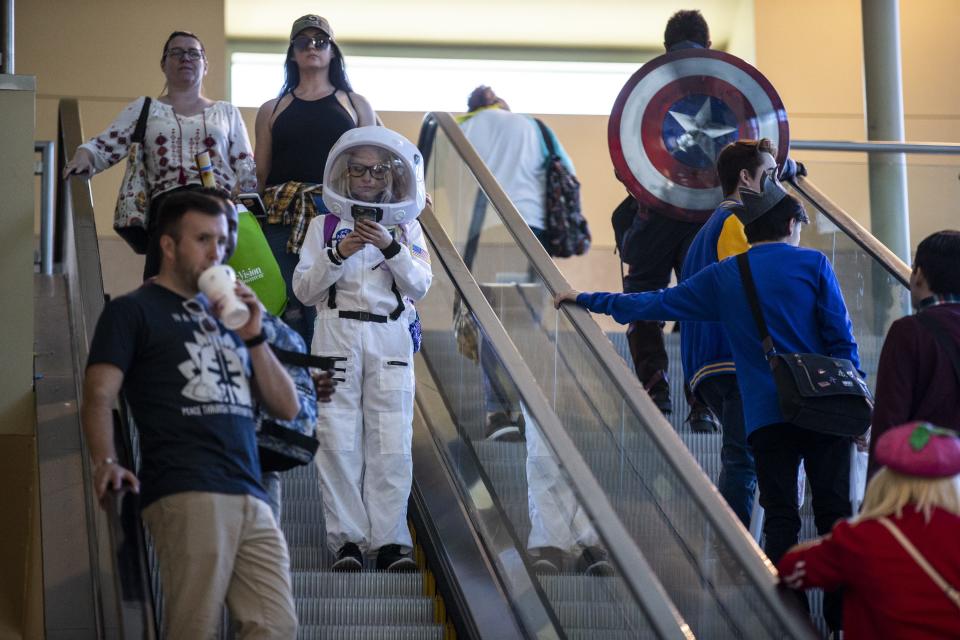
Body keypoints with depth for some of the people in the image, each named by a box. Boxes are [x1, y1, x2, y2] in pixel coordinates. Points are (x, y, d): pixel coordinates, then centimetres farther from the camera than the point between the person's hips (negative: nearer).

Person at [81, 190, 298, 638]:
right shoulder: (133, 311, 9)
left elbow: (287, 407, 22)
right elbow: (99, 395, -5)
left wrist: (252, 337, 9)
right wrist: (105, 463, -22)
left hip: (251, 499, 6)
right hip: (186, 495, -6)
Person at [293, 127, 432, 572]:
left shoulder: (407, 228, 13)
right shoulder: (324, 226, 10)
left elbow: (419, 286, 2)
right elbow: (304, 290, 5)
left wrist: (391, 248, -12)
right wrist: (337, 255, -10)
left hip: (390, 339, 1)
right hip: (338, 334, -1)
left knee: (391, 443, -6)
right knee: (339, 440, -7)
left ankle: (390, 540, -4)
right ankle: (347, 539, -4)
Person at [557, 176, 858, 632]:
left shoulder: (724, 277, 9)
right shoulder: (812, 265, 3)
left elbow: (655, 304, 14)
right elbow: (842, 340, -1)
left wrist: (588, 300, 26)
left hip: (766, 417, 1)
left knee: (781, 519, 4)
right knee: (834, 512, 4)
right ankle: (844, 615, 3)